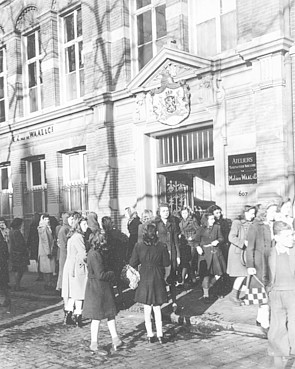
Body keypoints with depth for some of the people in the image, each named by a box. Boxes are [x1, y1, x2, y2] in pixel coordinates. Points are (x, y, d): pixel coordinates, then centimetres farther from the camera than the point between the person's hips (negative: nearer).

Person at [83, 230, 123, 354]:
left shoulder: (99, 252, 8)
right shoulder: (95, 255, -23)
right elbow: (100, 275, -24)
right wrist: (112, 274, -8)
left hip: (104, 287, 10)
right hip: (97, 287, -10)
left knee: (111, 312, 14)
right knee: (97, 317, 1)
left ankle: (115, 339, 24)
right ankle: (94, 345, 13)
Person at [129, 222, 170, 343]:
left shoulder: (139, 246, -11)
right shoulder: (161, 246, -10)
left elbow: (132, 263, -4)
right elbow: (166, 263, -1)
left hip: (144, 279, -1)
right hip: (158, 279, 1)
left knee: (147, 309, 11)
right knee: (157, 308, 13)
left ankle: (150, 335, 14)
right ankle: (159, 335, 14)